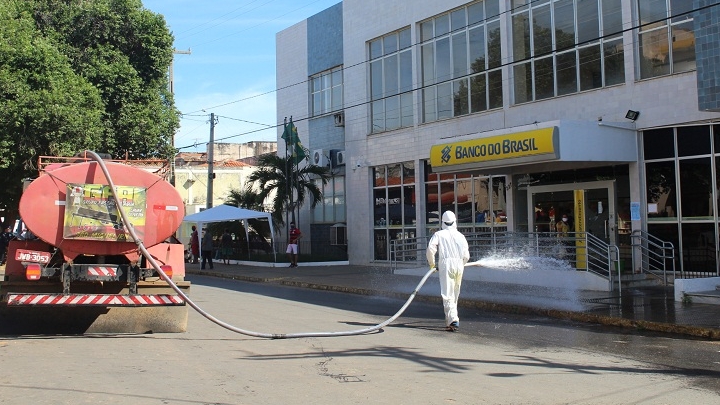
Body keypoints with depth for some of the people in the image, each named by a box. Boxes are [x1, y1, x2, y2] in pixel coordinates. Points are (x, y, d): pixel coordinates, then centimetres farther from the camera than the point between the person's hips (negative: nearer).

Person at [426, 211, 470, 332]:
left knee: (447, 294, -9)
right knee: (455, 294, 16)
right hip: (459, 265, 4)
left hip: (446, 264, -4)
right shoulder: (460, 236, 13)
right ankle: (450, 319, 24)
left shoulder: (439, 234, 5)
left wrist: (431, 263, 5)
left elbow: (431, 248, -8)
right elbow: (466, 256, 9)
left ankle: (453, 320, -24)